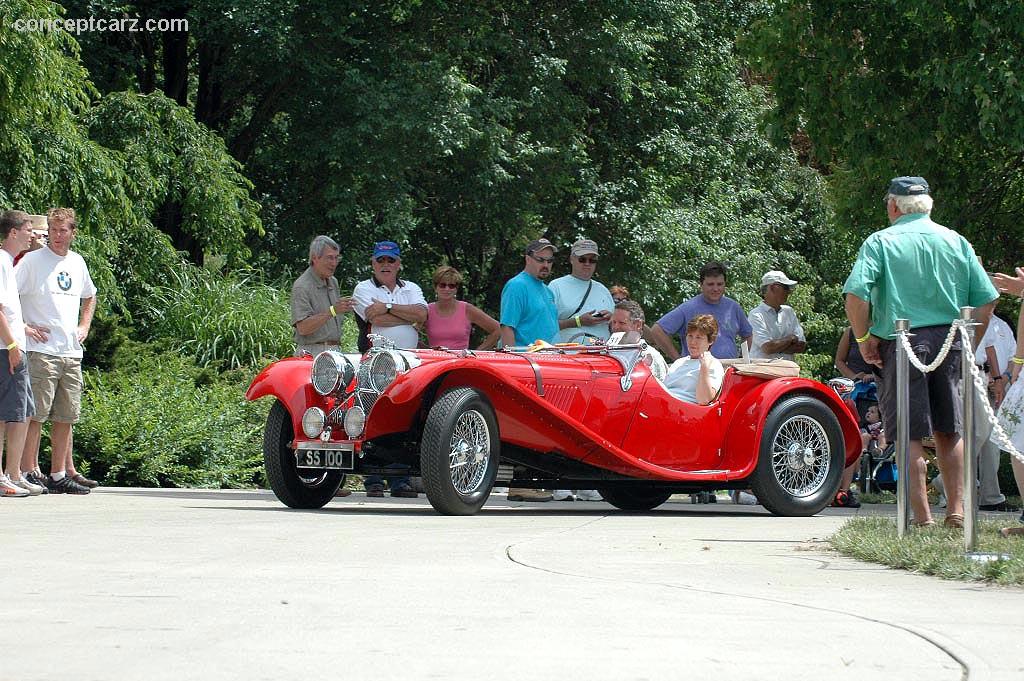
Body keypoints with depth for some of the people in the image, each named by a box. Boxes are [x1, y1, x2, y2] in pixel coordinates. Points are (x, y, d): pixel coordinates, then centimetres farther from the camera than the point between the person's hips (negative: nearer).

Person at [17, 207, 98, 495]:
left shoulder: (77, 262, 14)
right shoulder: (32, 260, -4)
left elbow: (90, 296, 33)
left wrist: (84, 326, 19)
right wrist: (23, 327, -13)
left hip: (71, 352, 6)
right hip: (41, 351, -6)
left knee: (66, 416, 8)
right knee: (35, 414, -8)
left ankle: (61, 474, 15)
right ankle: (30, 473, -6)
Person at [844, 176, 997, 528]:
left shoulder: (880, 242, -2)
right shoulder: (957, 241, 8)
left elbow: (855, 295, -14)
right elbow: (986, 299, 6)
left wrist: (864, 338, -2)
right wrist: (968, 345, 15)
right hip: (951, 343, 4)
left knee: (910, 436, 0)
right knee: (949, 432, 15)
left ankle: (923, 518, -1)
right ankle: (956, 511, 13)